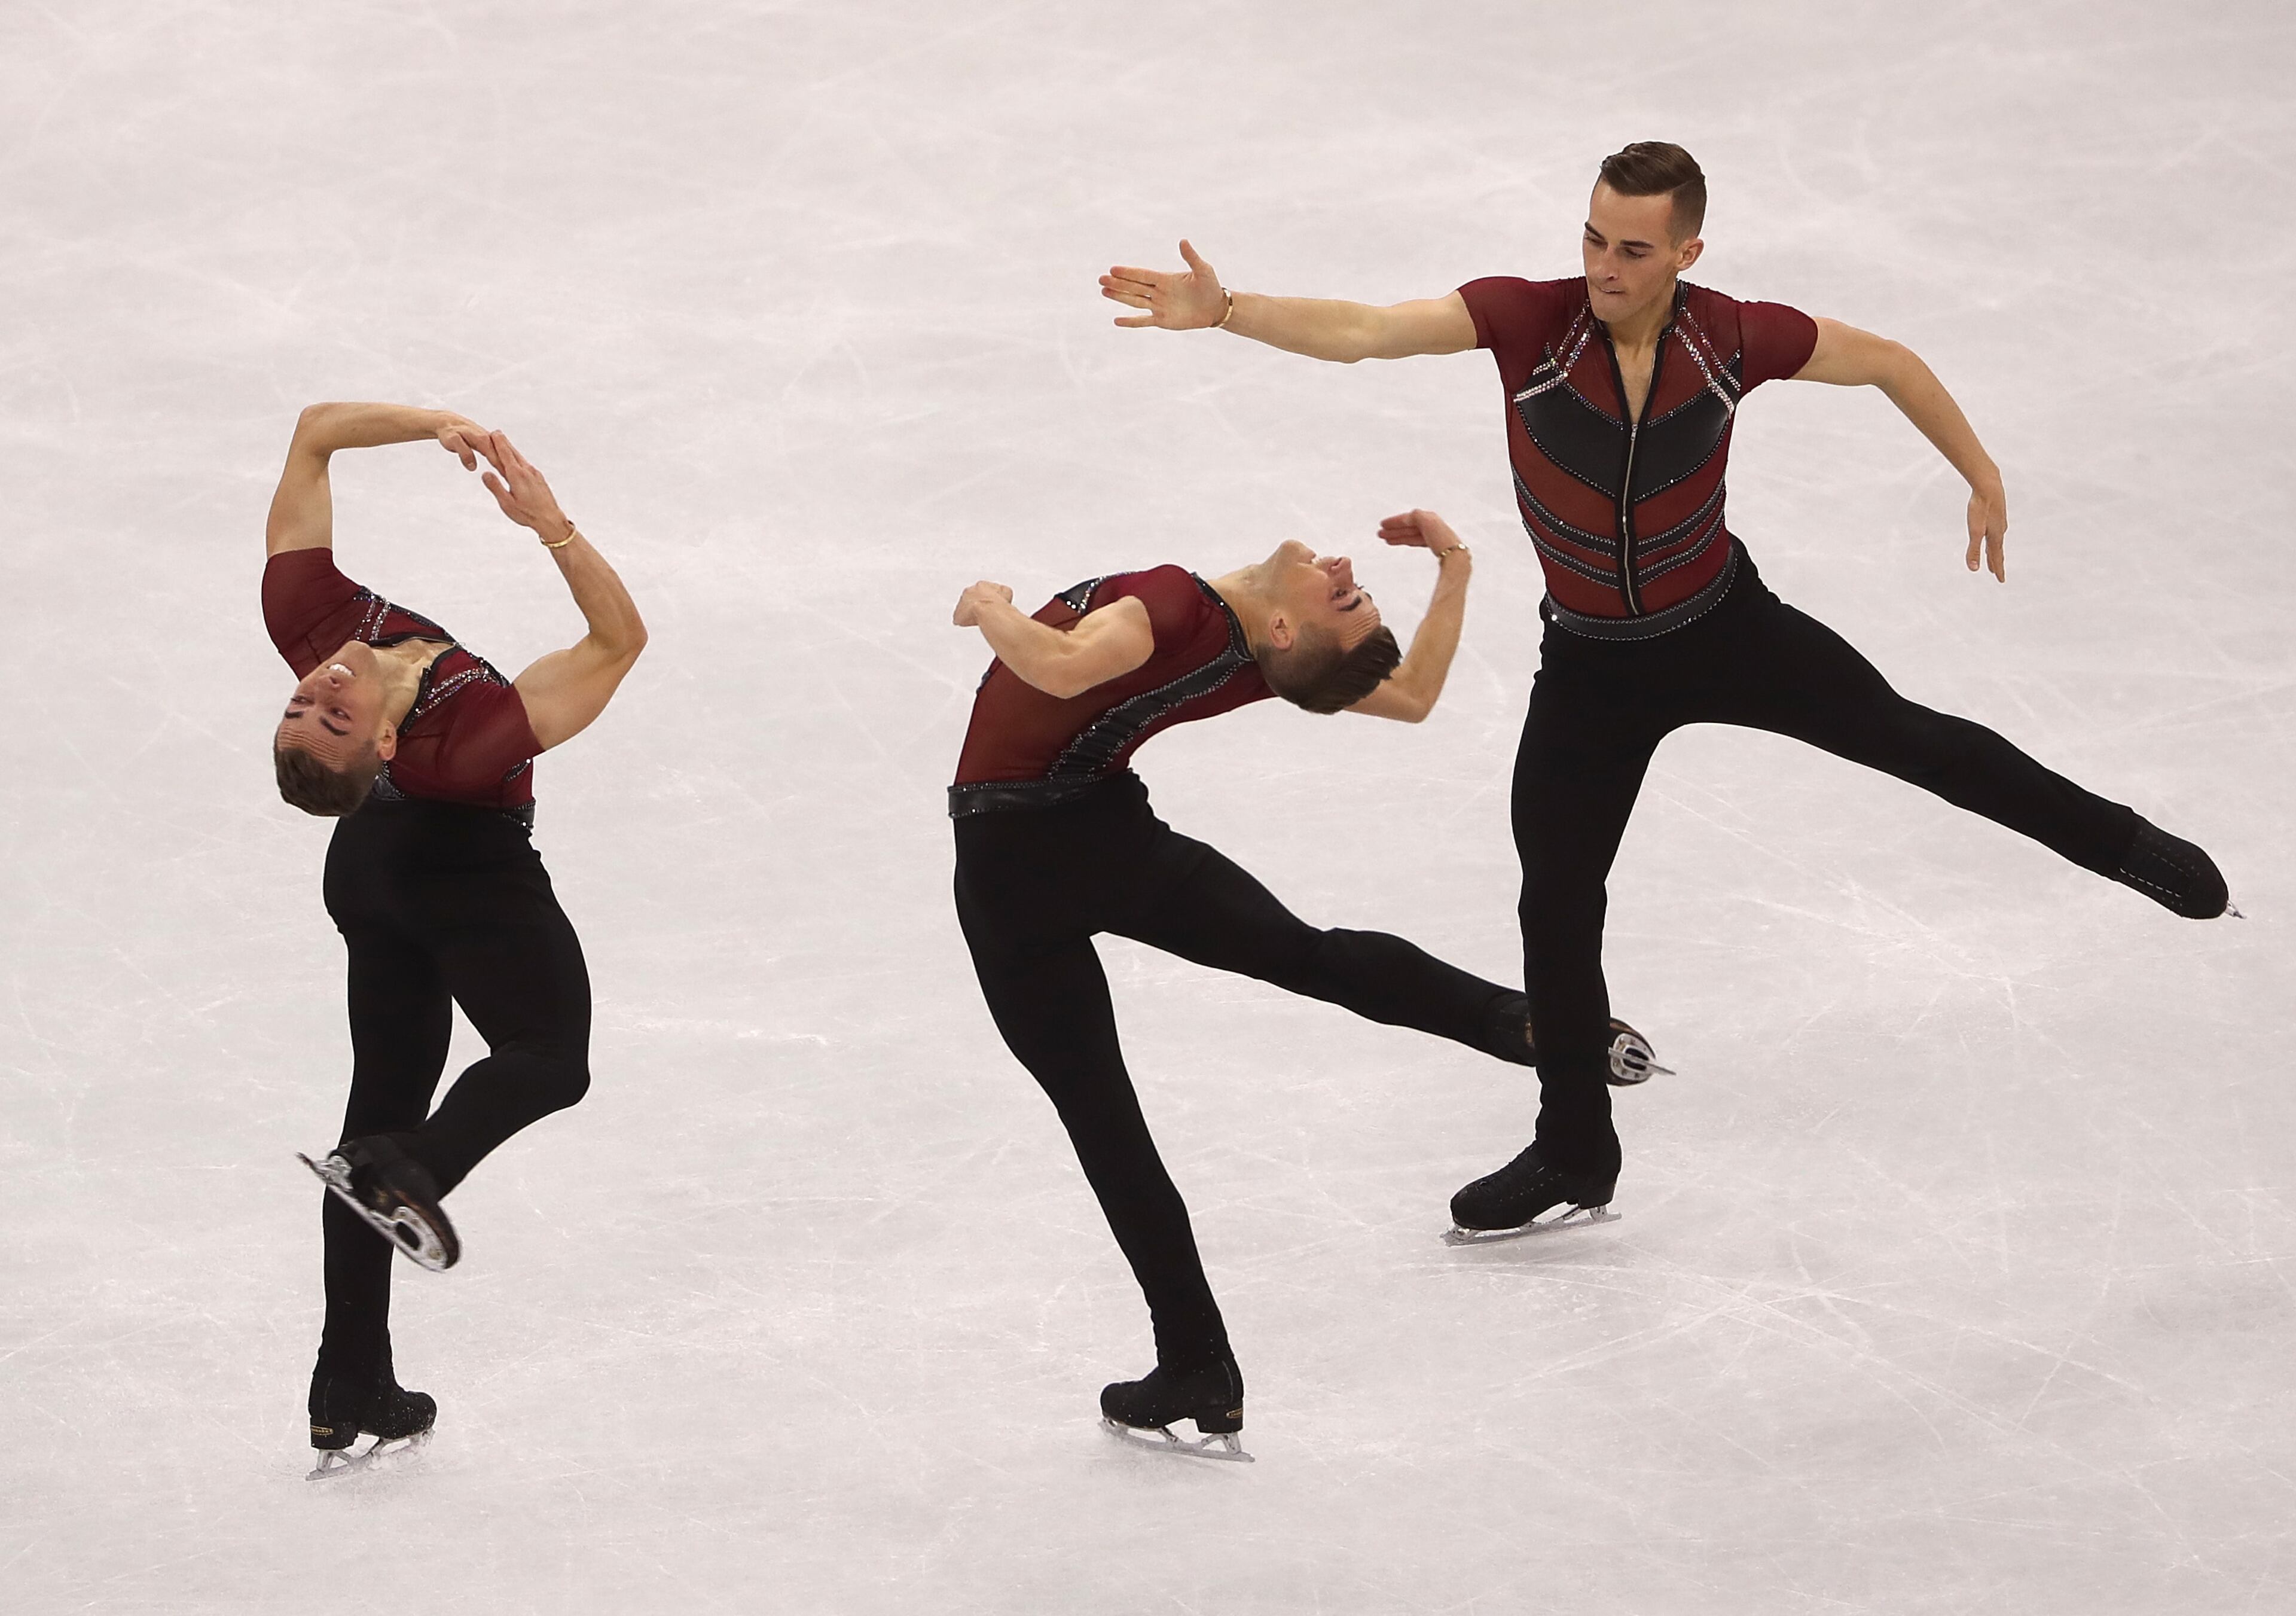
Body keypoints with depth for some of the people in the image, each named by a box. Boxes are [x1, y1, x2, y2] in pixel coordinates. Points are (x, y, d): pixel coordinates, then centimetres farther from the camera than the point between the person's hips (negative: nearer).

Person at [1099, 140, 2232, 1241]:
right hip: (1592, 662, 0)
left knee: (1905, 738, 7)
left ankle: (2114, 840, 34)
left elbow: (1885, 363, -4)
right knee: (1556, 907, 5)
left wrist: (1982, 477, 5)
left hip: (1725, 627, 0)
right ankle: (1574, 1153, 24)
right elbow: (1364, 333, -35)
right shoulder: (1532, 319, -25)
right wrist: (1223, 310, -49)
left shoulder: (1731, 338, -21)